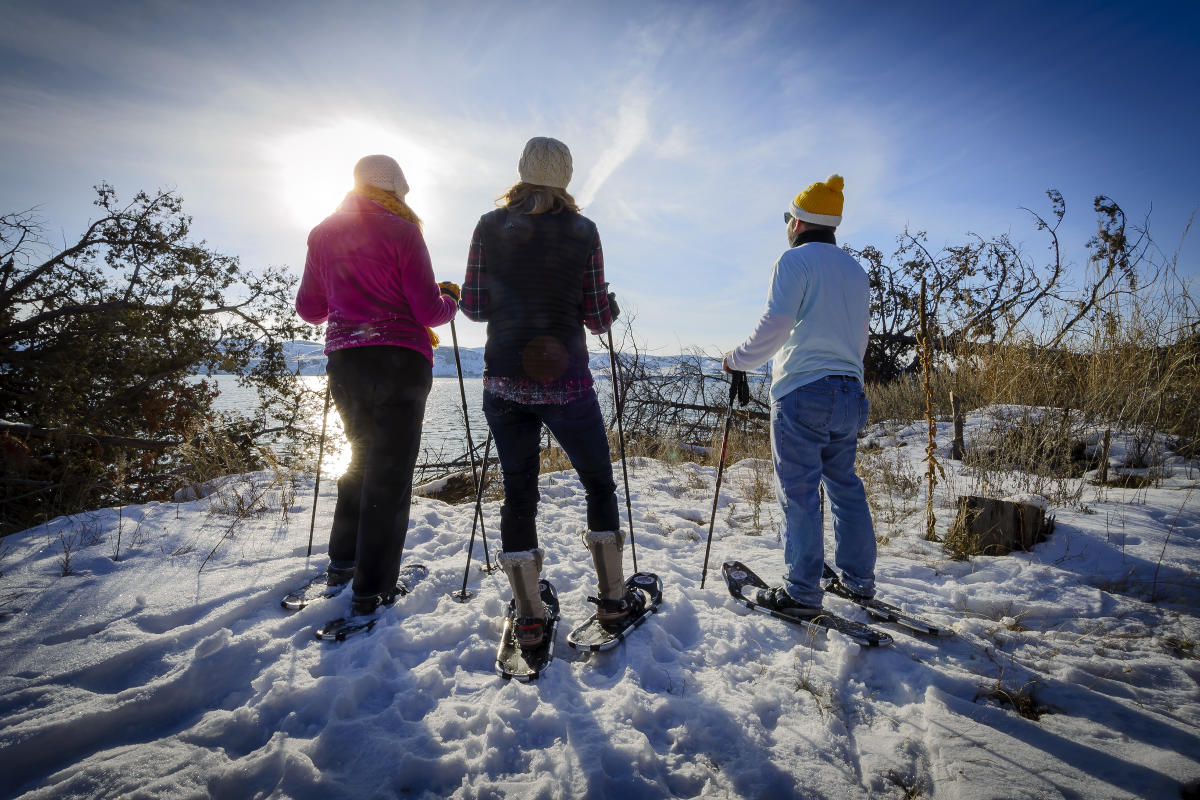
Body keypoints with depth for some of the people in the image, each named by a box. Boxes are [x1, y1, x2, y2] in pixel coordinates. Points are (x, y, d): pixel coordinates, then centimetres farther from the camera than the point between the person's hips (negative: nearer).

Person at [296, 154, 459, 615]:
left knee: (360, 456, 23)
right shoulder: (401, 232, -5)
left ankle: (342, 561, 32)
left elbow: (308, 309, 14)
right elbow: (428, 311, -11)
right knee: (390, 470, 1)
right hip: (400, 361, -5)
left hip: (343, 360, 6)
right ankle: (372, 590, 5)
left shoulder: (322, 235, 11)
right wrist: (451, 299, 11)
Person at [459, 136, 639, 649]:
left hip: (503, 380, 2)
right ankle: (611, 596, 25)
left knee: (518, 493, 11)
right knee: (599, 483, 16)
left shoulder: (489, 227, 3)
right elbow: (598, 320, -2)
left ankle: (528, 616, 16)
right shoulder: (582, 231, -1)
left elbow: (474, 307, 3)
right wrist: (609, 307, 20)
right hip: (566, 384, -2)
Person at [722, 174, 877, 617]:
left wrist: (737, 360, -2)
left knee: (799, 493, -2)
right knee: (844, 485, 16)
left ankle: (802, 593, 5)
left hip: (802, 393, -8)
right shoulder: (856, 271, 19)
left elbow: (774, 326, -16)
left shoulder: (795, 260, -5)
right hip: (850, 393, 8)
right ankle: (860, 580, 25)